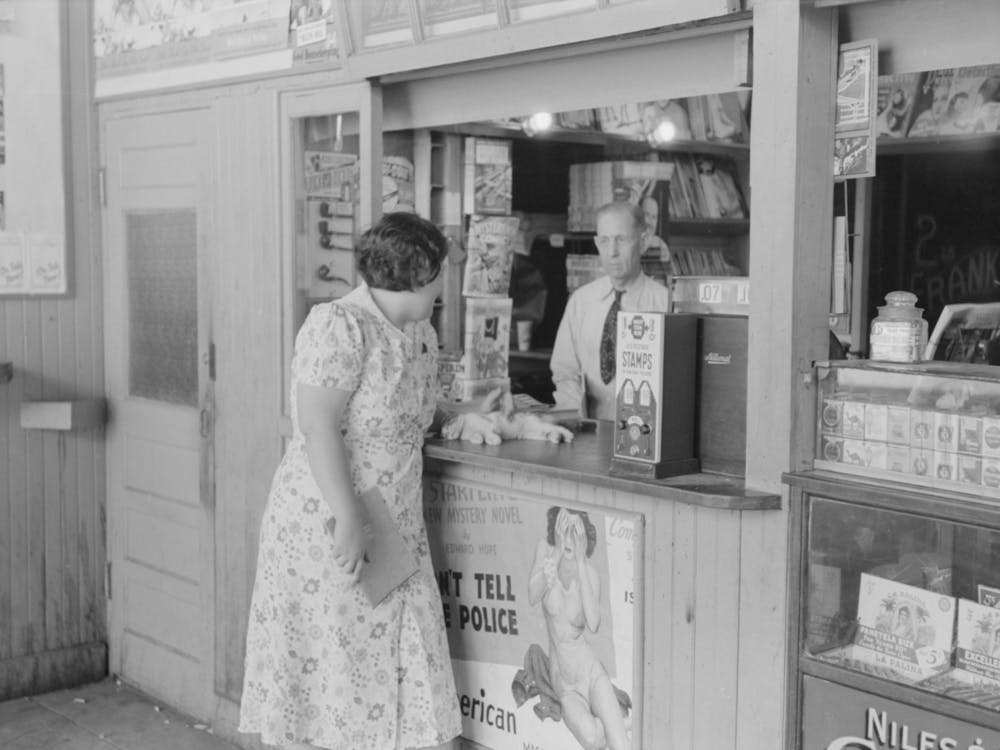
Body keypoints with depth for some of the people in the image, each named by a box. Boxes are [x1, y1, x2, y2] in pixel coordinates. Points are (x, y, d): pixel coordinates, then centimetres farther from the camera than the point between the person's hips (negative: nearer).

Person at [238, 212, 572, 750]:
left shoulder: (422, 336, 11)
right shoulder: (337, 327, -15)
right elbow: (318, 428, -21)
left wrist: (459, 422, 3)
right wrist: (349, 520, -24)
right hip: (325, 527, -8)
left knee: (405, 673, 8)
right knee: (322, 668, 3)